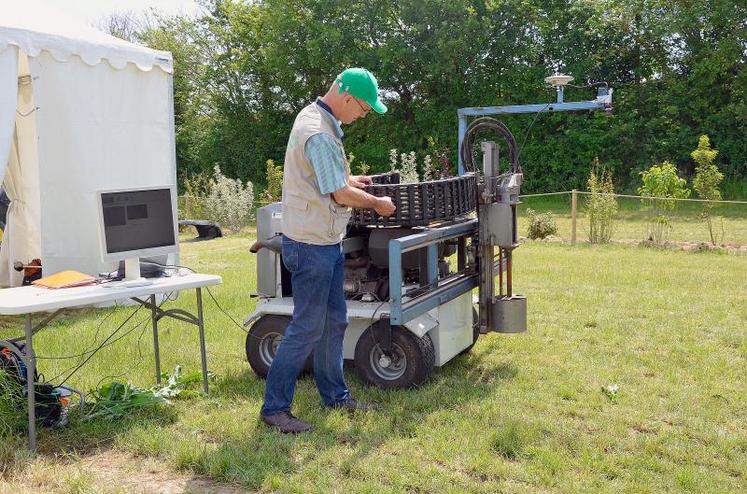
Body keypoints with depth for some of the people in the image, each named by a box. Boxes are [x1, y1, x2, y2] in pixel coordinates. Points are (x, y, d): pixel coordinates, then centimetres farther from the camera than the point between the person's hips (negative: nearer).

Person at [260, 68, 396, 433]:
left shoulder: (314, 117, 12)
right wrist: (378, 203, -5)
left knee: (333, 321, 16)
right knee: (307, 328, -4)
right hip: (311, 244, -11)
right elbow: (342, 195, -20)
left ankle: (335, 395, 29)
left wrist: (349, 179, 23)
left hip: (326, 242, 11)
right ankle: (275, 407, 7)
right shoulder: (320, 134, -22)